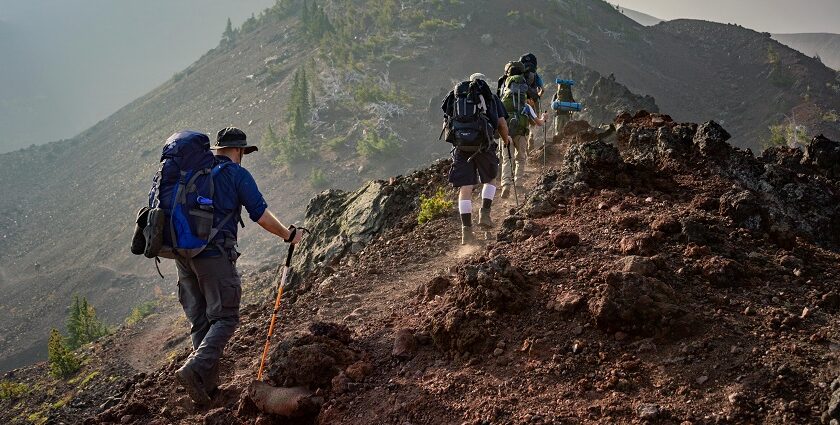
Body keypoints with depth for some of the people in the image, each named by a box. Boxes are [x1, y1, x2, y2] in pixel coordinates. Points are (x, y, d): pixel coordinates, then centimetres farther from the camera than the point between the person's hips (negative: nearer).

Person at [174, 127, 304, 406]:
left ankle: (208, 384, 14)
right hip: (215, 255, -6)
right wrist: (288, 235, 9)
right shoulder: (237, 174, -1)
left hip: (183, 254, 7)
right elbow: (261, 216, -5)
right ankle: (194, 370, -21)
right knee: (225, 318, -2)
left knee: (199, 321, 13)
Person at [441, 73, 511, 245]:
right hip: (484, 144, -1)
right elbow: (502, 122, 9)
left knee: (465, 188, 2)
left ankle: (467, 231, -2)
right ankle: (485, 214, 7)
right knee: (490, 179, 23)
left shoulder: (456, 95, 18)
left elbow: (448, 119, 20)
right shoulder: (491, 97, 13)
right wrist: (506, 139, 27)